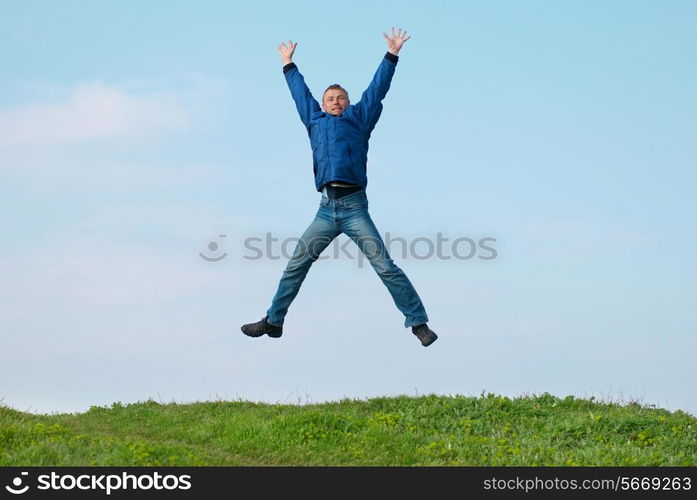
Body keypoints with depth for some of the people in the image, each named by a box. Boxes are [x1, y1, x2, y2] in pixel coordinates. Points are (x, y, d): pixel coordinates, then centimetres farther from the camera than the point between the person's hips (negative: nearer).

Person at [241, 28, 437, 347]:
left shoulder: (358, 118, 13)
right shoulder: (315, 120, 21)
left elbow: (377, 88, 12)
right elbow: (300, 93, 35)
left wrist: (392, 54, 9)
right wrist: (289, 65, 46)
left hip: (354, 207, -4)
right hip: (326, 209, 4)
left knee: (385, 266, -9)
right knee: (296, 265, 3)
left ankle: (418, 322, -8)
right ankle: (273, 322, 13)